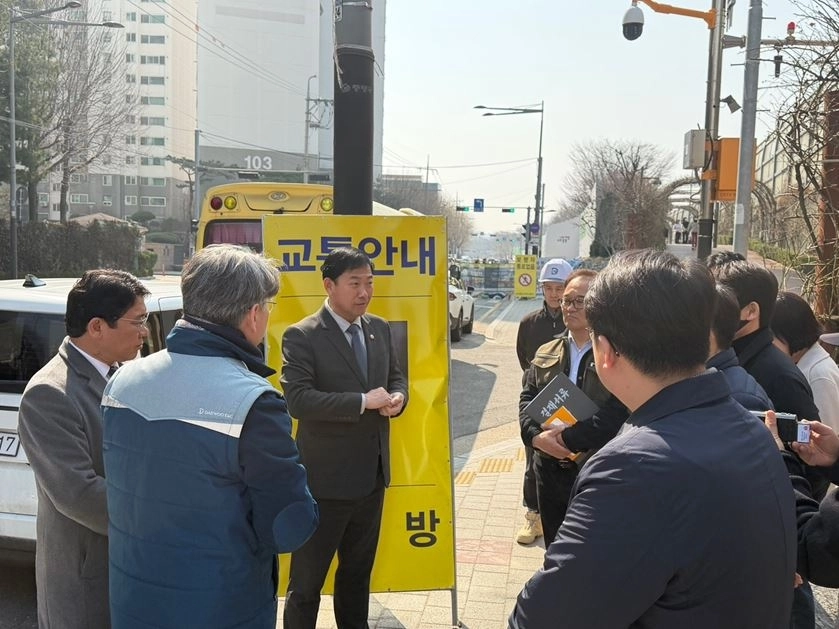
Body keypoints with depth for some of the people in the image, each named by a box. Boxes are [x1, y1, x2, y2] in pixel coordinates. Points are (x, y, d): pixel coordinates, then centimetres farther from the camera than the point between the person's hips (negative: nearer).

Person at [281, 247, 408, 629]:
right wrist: (363, 401, -25)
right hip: (326, 479, -7)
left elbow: (396, 377, 16)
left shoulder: (379, 328, 6)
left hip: (372, 474, 7)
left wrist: (396, 398, -8)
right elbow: (297, 400, -25)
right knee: (307, 580, 9)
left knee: (359, 570, 24)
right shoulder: (301, 336, -15)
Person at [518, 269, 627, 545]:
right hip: (549, 470, 6)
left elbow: (617, 415, -20)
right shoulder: (546, 353, 10)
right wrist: (536, 436, -12)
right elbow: (527, 399, 7)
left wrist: (566, 437, -18)